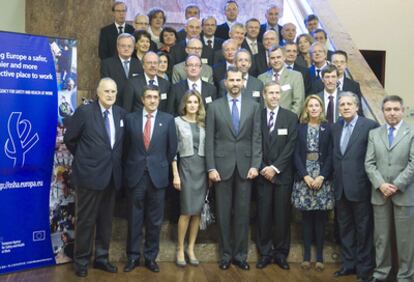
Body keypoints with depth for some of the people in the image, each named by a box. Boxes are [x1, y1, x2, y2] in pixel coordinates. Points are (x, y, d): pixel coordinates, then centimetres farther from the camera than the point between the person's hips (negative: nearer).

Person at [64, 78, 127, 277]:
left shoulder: (121, 113, 5)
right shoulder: (84, 111, -9)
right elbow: (69, 138, -2)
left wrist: (114, 161, 12)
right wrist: (83, 158, 6)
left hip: (112, 175, 5)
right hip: (90, 174, -5)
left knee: (106, 220, 14)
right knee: (86, 220, 5)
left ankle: (101, 257, 28)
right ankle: (81, 261, 20)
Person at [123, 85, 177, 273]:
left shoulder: (168, 120, 2)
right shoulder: (130, 118, 3)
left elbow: (172, 147, 7)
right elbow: (126, 146, 9)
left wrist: (162, 166, 9)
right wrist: (131, 166, 9)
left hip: (158, 176, 0)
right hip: (136, 175, 0)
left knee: (155, 220, 8)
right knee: (134, 219, 7)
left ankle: (151, 257, 21)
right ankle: (133, 256, 20)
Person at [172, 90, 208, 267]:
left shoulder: (203, 123, 10)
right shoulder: (177, 122, 0)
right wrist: (175, 174, -9)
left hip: (202, 167, 4)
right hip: (186, 167, -4)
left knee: (197, 211, 5)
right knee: (187, 211, -5)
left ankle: (191, 249, 15)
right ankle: (180, 249, 9)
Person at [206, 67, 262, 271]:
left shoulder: (253, 106, 6)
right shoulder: (214, 106, 3)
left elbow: (256, 138, 3)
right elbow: (209, 140, 0)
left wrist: (255, 165, -6)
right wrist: (211, 168, -7)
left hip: (245, 165, 1)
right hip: (222, 165, -1)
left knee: (242, 212, 6)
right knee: (223, 212, 6)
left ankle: (240, 254, 18)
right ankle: (226, 254, 19)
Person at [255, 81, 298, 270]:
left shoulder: (291, 117, 3)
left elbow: (290, 146, -3)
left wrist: (275, 167, -11)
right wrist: (262, 168, -8)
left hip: (283, 174, 0)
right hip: (262, 173, 0)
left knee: (282, 215, 4)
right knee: (263, 215, 2)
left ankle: (281, 253, 15)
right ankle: (265, 253, 13)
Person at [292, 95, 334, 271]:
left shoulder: (328, 128, 3)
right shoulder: (300, 128, 6)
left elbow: (330, 156, -1)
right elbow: (296, 155, 2)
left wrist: (321, 176, -11)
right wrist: (305, 176, -9)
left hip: (322, 178, -1)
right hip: (304, 178, 1)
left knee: (320, 218, 2)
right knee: (306, 217, 4)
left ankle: (319, 256, 10)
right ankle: (306, 255, 11)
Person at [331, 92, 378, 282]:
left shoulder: (369, 125, -9)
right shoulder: (335, 128, 10)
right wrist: (336, 176, 6)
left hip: (360, 187, -6)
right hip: (341, 187, 6)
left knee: (363, 229, 6)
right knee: (345, 227, 14)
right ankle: (348, 264, 27)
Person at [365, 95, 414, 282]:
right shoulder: (374, 134, 10)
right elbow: (369, 163, 4)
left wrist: (396, 186, -13)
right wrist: (380, 184, -10)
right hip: (380, 194, 3)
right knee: (381, 237, 9)